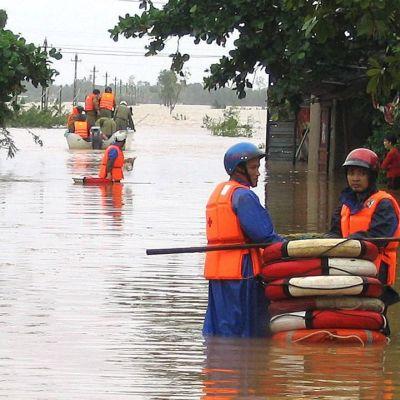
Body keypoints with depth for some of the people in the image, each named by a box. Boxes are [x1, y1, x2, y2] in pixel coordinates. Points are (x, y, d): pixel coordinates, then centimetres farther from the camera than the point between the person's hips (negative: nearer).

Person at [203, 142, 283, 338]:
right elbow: (263, 234, -17)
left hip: (216, 270, 9)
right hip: (240, 270, -9)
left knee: (216, 331, 13)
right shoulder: (243, 195, -12)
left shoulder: (218, 191, 20)